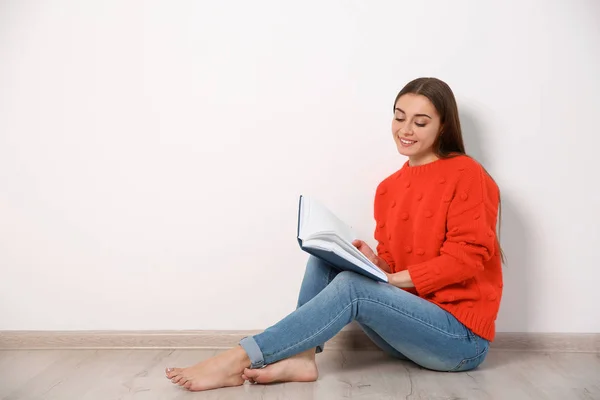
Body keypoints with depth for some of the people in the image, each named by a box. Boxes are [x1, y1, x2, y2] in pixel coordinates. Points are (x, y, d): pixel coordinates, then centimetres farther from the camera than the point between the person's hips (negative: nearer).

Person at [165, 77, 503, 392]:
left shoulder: (466, 175, -9)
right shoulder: (388, 188, 7)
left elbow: (467, 256, -16)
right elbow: (392, 265, 8)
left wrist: (393, 280, -20)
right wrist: (374, 264, -14)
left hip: (463, 338, -6)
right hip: (411, 326, 6)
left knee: (352, 285, -29)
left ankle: (240, 359, -26)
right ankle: (301, 357, -25)